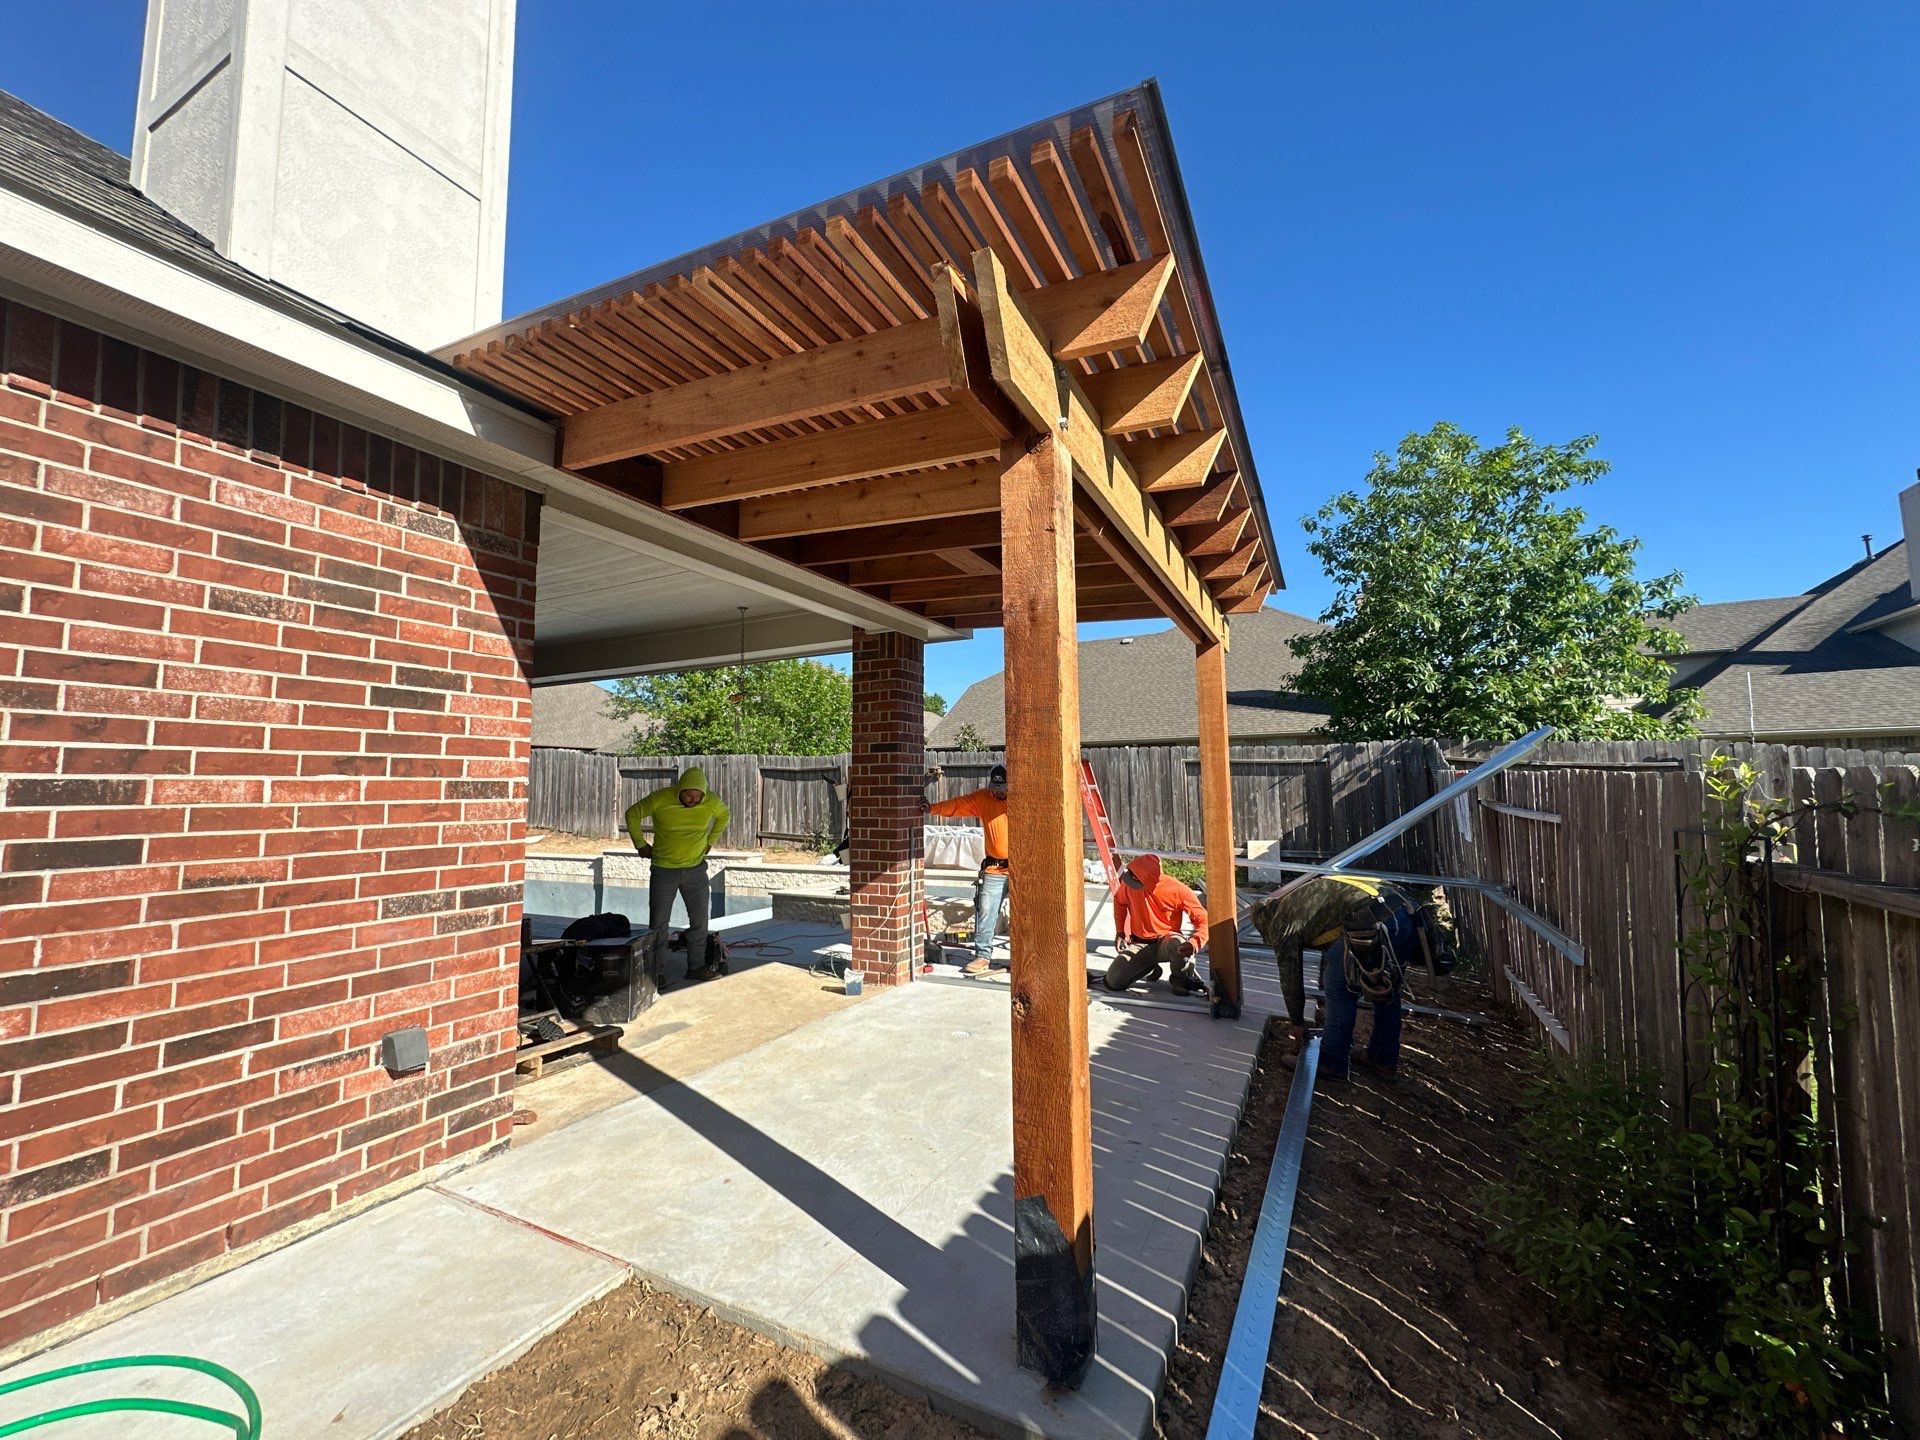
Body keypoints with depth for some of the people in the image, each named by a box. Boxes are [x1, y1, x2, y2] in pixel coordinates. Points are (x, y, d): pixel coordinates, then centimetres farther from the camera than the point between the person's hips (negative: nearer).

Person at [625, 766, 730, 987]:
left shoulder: (711, 801, -12)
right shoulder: (660, 799, -18)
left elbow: (724, 815, 12)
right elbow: (633, 814, 0)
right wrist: (640, 844, 3)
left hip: (695, 869, 2)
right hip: (663, 870, -2)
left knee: (700, 919, 9)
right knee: (658, 923, 1)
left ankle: (696, 966, 24)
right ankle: (658, 973, 13)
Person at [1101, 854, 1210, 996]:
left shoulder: (1177, 890, -23)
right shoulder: (1129, 884, -12)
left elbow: (1204, 920, -20)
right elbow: (1119, 901, 12)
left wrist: (1194, 943, -39)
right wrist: (1120, 932, 7)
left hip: (1165, 941, -3)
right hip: (1139, 944, 4)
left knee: (1178, 944, -41)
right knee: (1113, 982, -15)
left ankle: (1182, 980, -8)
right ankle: (1149, 967, 15)